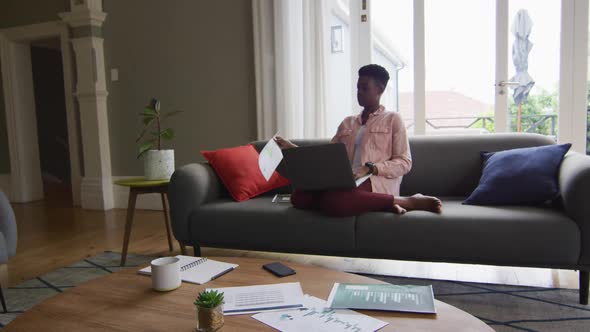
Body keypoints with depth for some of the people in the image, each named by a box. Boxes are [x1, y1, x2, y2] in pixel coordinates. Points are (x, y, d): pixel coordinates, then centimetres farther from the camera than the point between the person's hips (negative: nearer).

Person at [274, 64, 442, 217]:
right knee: (298, 196, -25)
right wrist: (292, 148, 9)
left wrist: (369, 168, -14)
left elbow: (404, 163, 2)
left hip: (378, 182, -6)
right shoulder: (347, 123, 25)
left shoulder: (393, 119, 10)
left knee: (333, 200, -39)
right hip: (346, 182, 6)